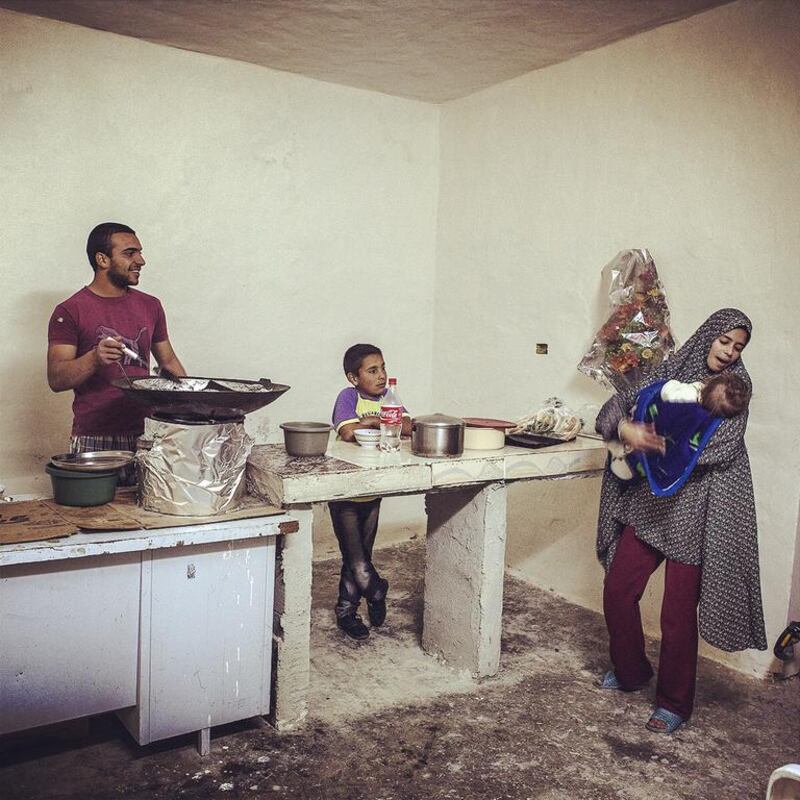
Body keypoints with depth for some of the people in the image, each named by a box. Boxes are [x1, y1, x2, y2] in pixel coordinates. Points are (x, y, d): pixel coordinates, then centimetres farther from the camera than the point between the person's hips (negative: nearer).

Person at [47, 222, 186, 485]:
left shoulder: (150, 306, 11)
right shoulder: (70, 311, -3)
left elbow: (168, 361, 19)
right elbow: (56, 379, -7)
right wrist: (94, 359, -25)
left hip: (145, 435, 4)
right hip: (94, 442, -3)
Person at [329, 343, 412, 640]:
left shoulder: (386, 396, 2)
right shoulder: (348, 396, -15)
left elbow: (408, 427, -11)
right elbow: (347, 432, -32)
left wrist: (373, 420, -24)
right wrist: (385, 423, -21)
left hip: (373, 492, 6)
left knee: (361, 556, 15)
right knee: (354, 557, -1)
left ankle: (346, 612, 30)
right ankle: (377, 593, 24)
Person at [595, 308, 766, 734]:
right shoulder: (670, 370, 6)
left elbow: (720, 445, -14)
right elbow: (616, 406, 0)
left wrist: (662, 445, -23)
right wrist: (625, 428, -23)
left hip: (695, 509, -3)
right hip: (650, 501, 4)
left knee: (678, 611, 1)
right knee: (617, 590, 6)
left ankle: (674, 703, 20)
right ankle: (630, 672, 31)